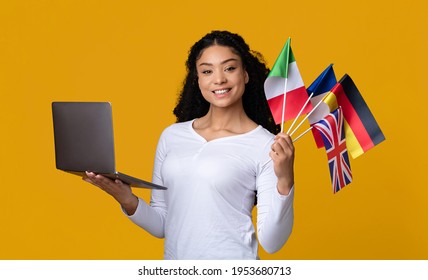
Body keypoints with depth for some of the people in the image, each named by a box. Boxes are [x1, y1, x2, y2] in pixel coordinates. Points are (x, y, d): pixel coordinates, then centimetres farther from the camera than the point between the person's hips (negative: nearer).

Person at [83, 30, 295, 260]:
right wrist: (127, 200, -9)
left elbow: (271, 242, -13)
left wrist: (285, 181, -25)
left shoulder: (264, 145, -11)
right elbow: (161, 226, 7)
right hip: (174, 262, 4)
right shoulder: (171, 136, 2)